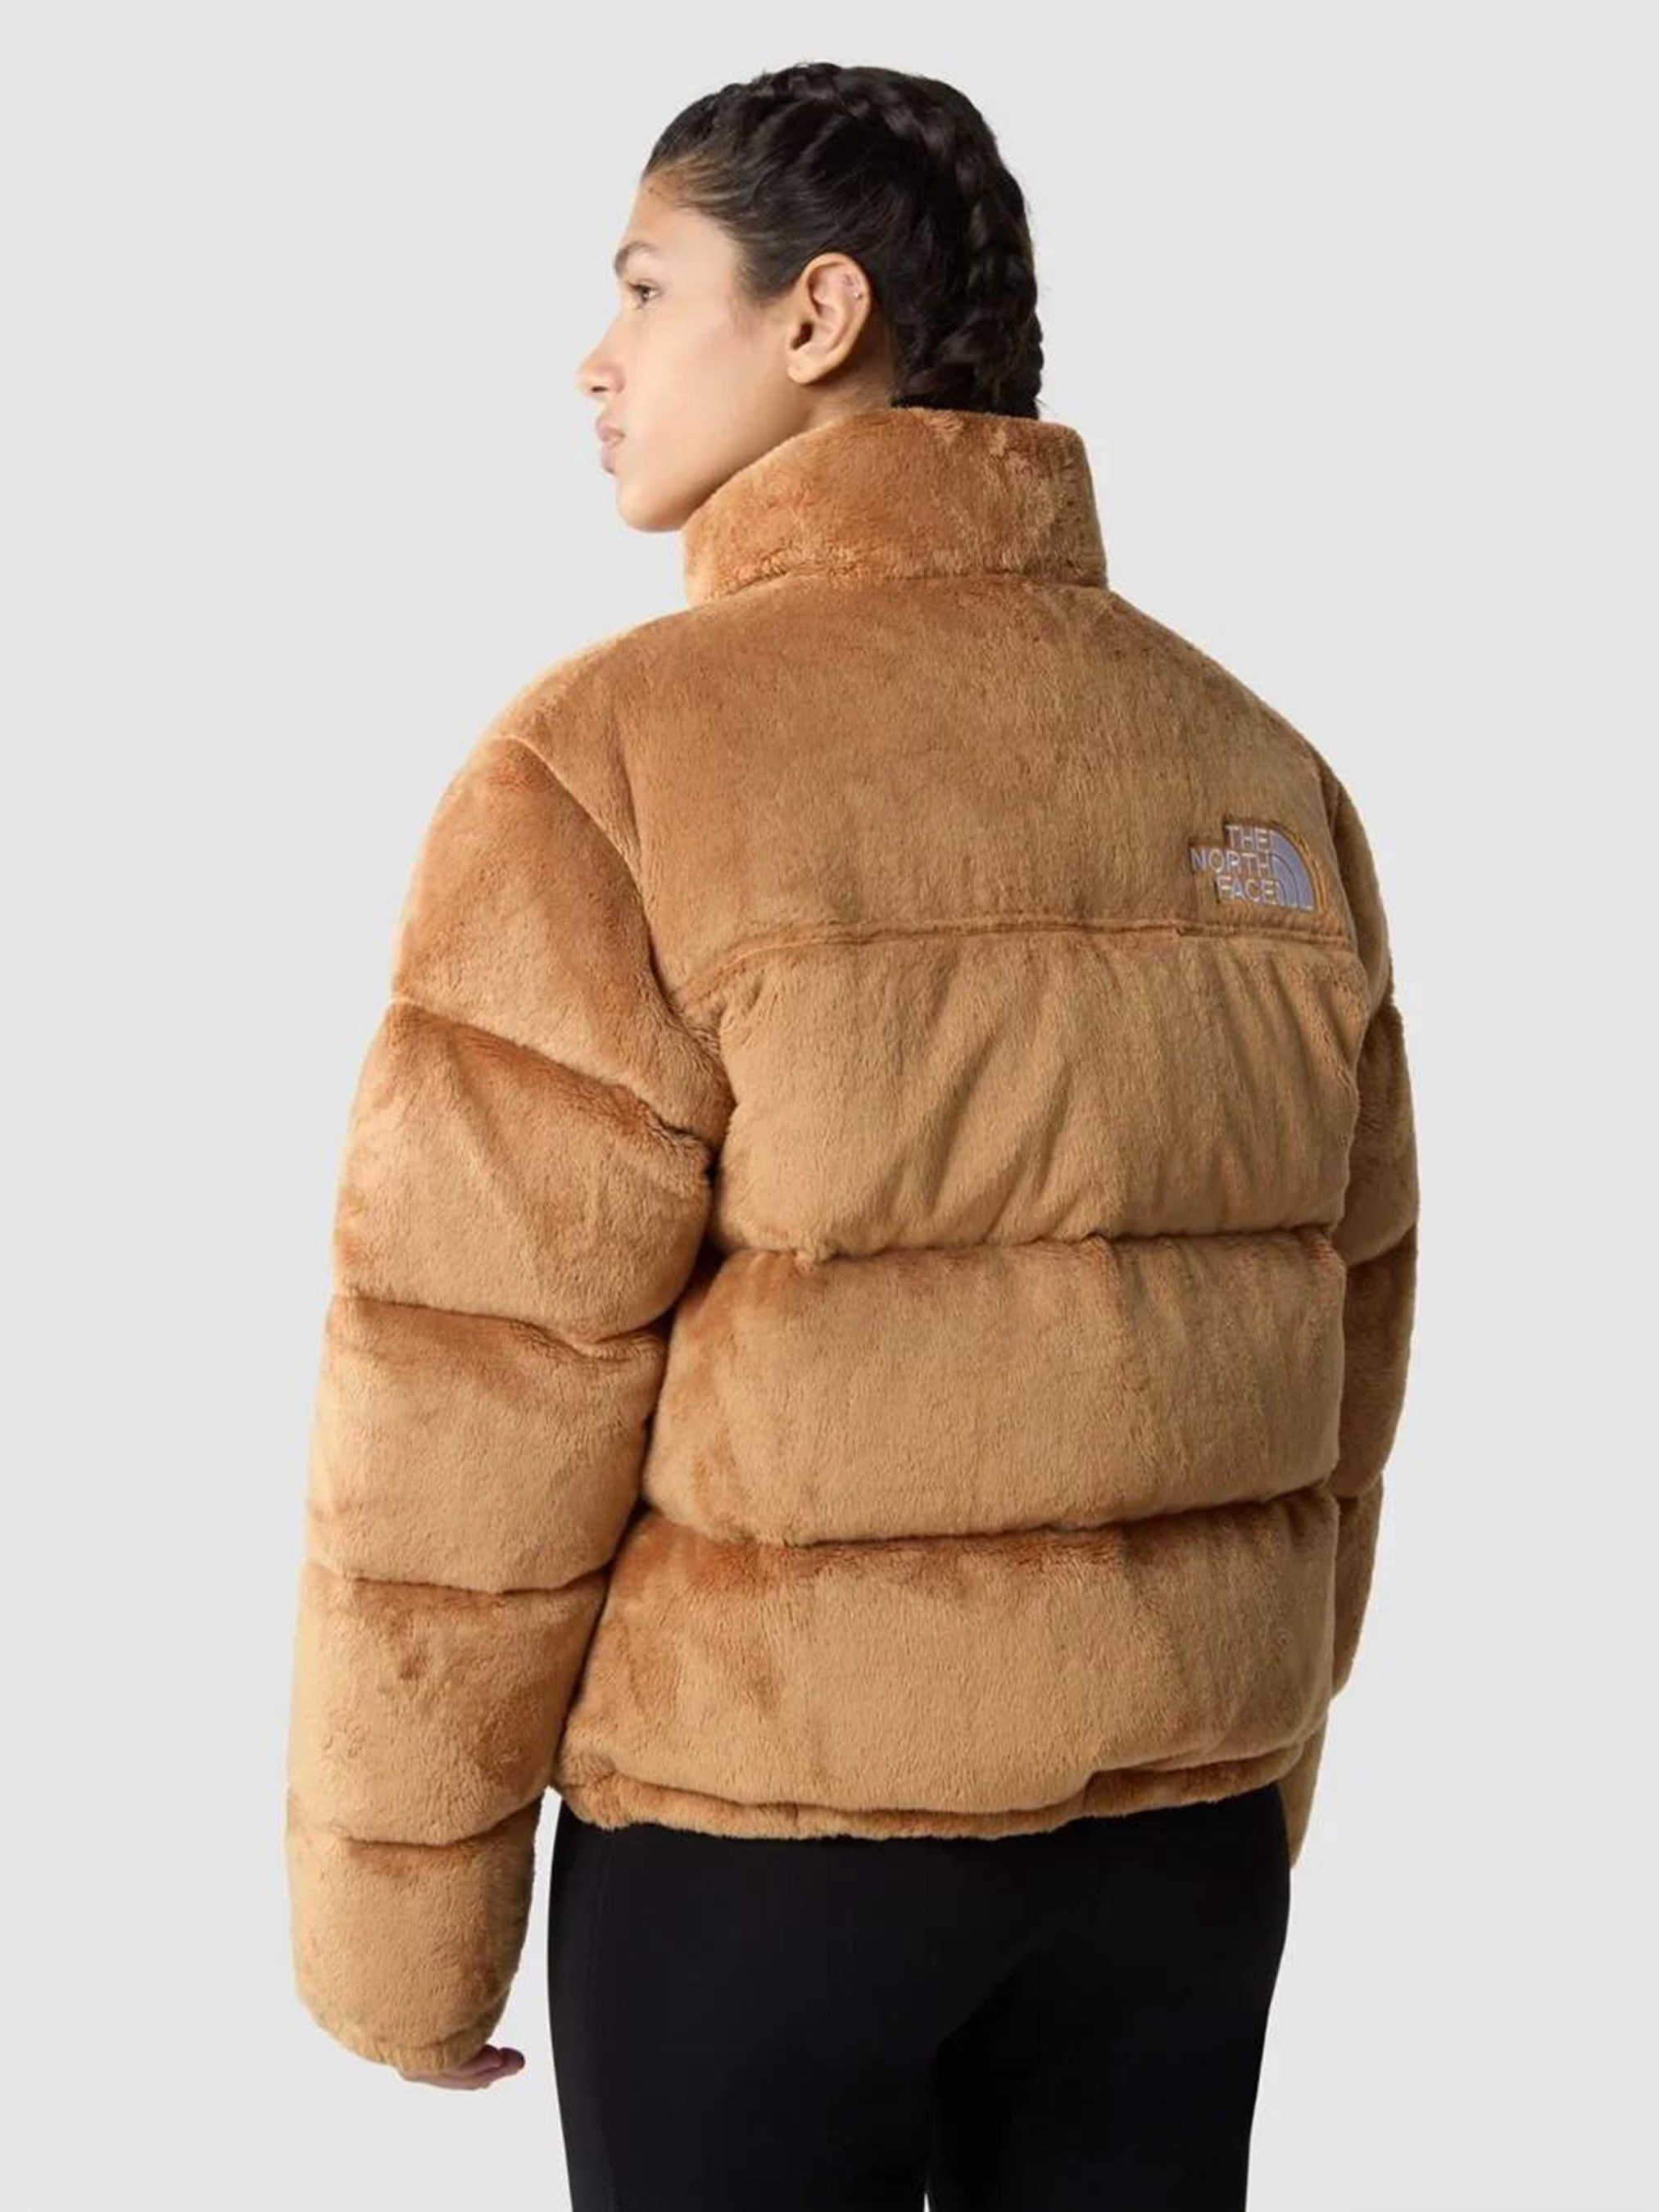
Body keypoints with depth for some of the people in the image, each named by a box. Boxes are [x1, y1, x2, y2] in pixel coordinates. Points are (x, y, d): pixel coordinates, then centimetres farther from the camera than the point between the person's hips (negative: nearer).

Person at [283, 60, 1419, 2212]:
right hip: (1179, 1812, 5)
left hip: (771, 1807, -4)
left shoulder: (617, 757, -14)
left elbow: (475, 1390, -14)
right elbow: (1339, 1334, 8)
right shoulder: (1261, 769, 2)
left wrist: (393, 1922, -4)